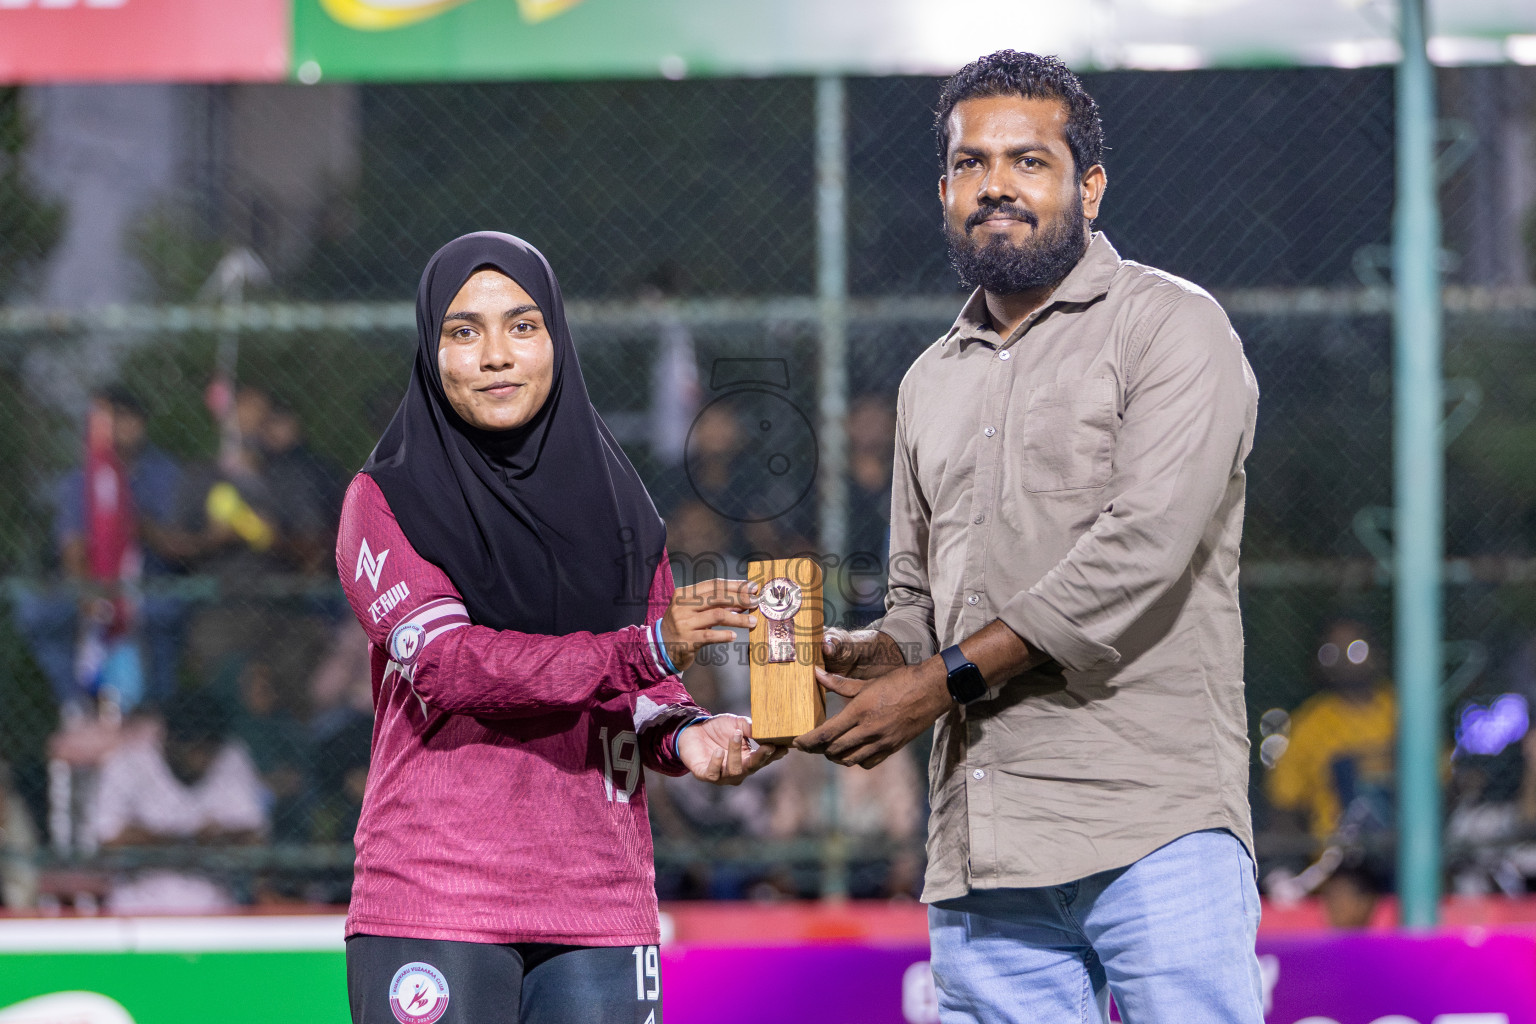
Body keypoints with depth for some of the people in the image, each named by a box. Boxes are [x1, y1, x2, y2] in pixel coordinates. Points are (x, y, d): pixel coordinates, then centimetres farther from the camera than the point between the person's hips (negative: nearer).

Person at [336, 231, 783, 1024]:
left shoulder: (616, 507, 14)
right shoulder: (386, 502, 1)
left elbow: (644, 692, 14)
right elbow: (446, 665, -14)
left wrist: (683, 733, -11)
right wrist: (644, 651, -24)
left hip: (598, 904, 4)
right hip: (433, 902, -4)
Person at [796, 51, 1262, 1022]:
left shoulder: (1170, 327, 1)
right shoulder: (932, 384, 23)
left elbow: (1141, 550, -11)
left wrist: (943, 682, -10)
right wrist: (866, 657, 3)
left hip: (1153, 830, -6)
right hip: (981, 853, 6)